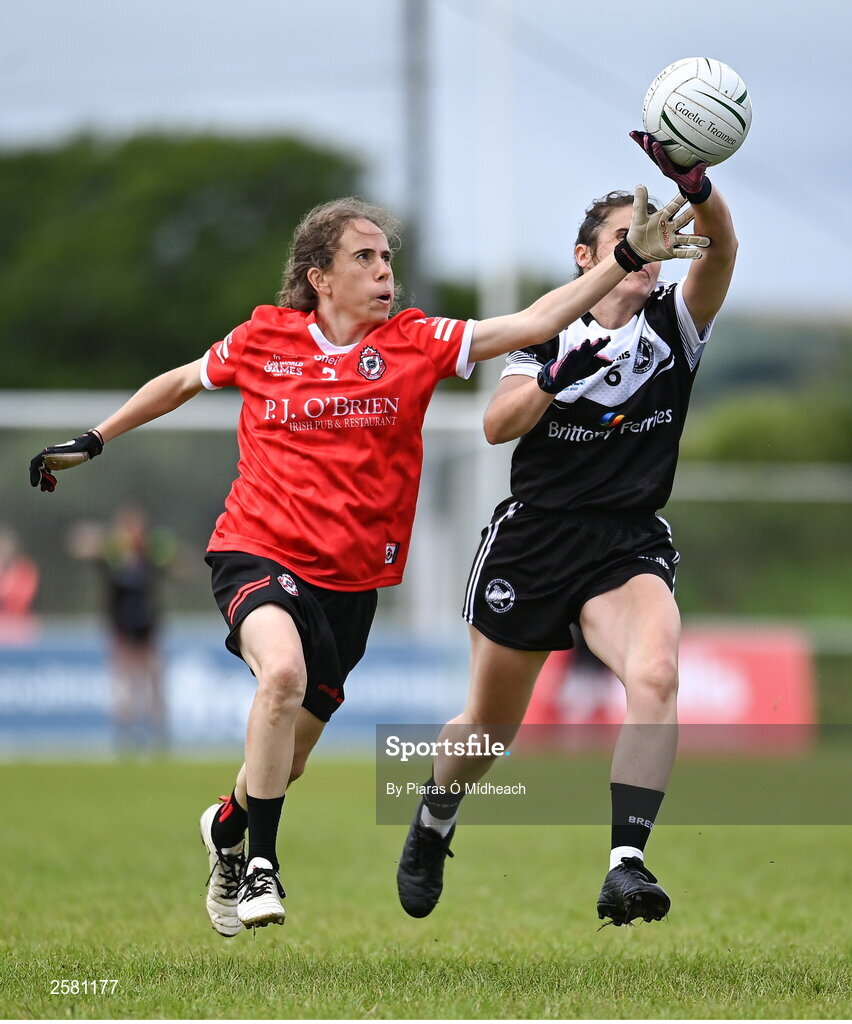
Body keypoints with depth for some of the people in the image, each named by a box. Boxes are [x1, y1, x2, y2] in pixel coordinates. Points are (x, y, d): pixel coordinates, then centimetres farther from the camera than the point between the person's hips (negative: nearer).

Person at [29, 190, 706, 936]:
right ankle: (261, 864, -19)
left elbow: (531, 324, -10)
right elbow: (182, 382, 18)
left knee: (287, 756, 12)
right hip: (258, 552, -3)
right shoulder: (264, 337, -1)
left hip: (350, 580, 3)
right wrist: (92, 442, 23)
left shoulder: (414, 343, -1)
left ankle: (227, 827, 47)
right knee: (284, 672, -33)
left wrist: (628, 259, -20)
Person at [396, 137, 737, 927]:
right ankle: (432, 826, 43)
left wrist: (697, 188, -39)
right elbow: (497, 425, -8)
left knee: (656, 675, -31)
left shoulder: (675, 322, 1)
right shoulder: (549, 328, 3)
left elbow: (720, 251, -20)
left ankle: (625, 864, -34)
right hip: (532, 539, 1)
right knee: (489, 725, 12)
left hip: (629, 548, -1)